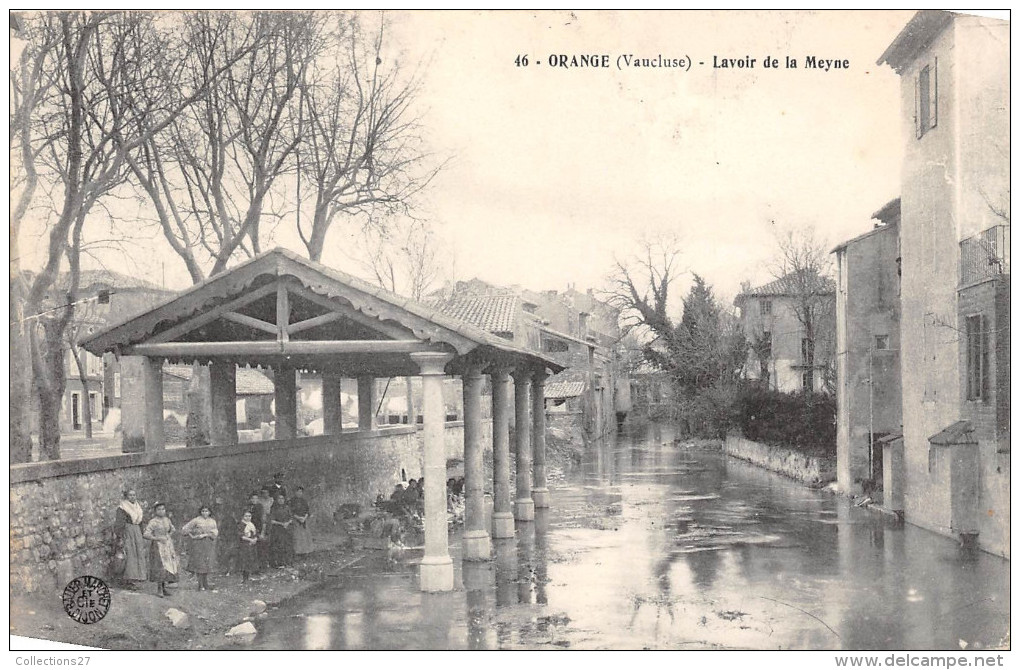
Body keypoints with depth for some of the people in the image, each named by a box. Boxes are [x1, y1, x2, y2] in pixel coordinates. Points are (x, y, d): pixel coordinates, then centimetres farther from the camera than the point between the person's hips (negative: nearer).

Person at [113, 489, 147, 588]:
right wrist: (120, 538, -18)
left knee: (139, 554, 3)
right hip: (127, 533, -7)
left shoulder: (138, 507, 15)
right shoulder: (122, 509, -7)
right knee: (129, 555, -10)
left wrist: (142, 537, 19)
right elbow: (119, 524, -12)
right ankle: (129, 580, -7)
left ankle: (135, 579, 10)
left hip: (137, 533, 7)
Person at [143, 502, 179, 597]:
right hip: (158, 547, -6)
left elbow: (172, 530, 28)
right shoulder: (153, 522, -10)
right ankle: (159, 589, -2)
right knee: (160, 567, -11)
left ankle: (164, 588, 12)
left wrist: (169, 536, 11)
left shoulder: (167, 520, 9)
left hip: (168, 546, 6)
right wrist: (157, 538, -22)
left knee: (169, 566, 3)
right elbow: (145, 534, -17)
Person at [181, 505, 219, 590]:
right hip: (198, 544, -3)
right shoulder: (197, 520, -1)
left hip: (209, 545, 3)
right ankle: (200, 585, -1)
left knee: (207, 564, 6)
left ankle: (206, 583, 18)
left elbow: (215, 532, -3)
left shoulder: (213, 521, 10)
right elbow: (185, 528, -1)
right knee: (199, 564, -5)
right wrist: (192, 536, -7)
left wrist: (205, 535, -15)